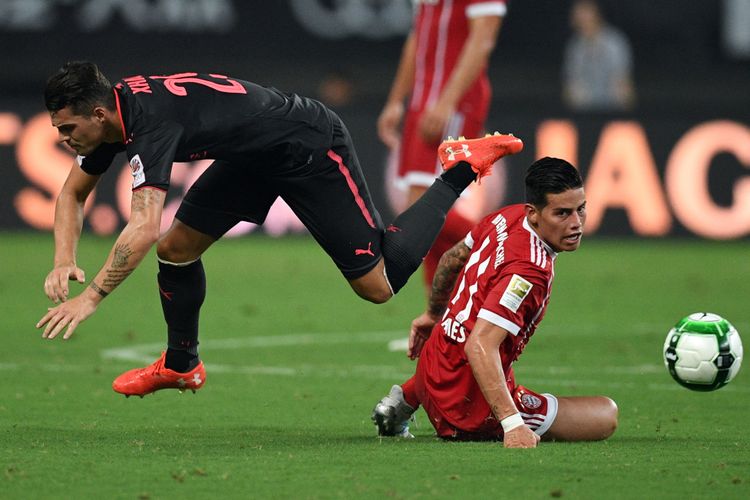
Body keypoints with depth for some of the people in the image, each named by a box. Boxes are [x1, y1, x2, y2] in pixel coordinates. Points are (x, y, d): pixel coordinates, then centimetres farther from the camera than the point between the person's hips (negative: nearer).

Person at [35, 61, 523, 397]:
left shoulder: (150, 121, -34)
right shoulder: (112, 111, -6)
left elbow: (143, 228, -43)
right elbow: (74, 193, 8)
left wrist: (90, 297, -39)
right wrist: (65, 261, -10)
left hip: (312, 150, -9)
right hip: (254, 158, 9)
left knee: (377, 283, -7)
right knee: (176, 247, 4)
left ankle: (460, 171, 6)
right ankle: (181, 365, 26)